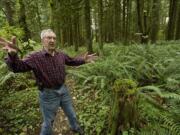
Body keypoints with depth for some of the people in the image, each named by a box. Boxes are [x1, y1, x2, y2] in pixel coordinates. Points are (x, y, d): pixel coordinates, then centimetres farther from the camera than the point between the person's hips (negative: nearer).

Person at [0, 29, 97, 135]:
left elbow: (72, 61, 13)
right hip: (48, 94, -5)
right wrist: (13, 55, -52)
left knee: (71, 113, 26)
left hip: (63, 90, 5)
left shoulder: (61, 55, -3)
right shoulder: (35, 57, -18)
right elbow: (18, 67, -31)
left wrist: (84, 60, 0)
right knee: (48, 121, 16)